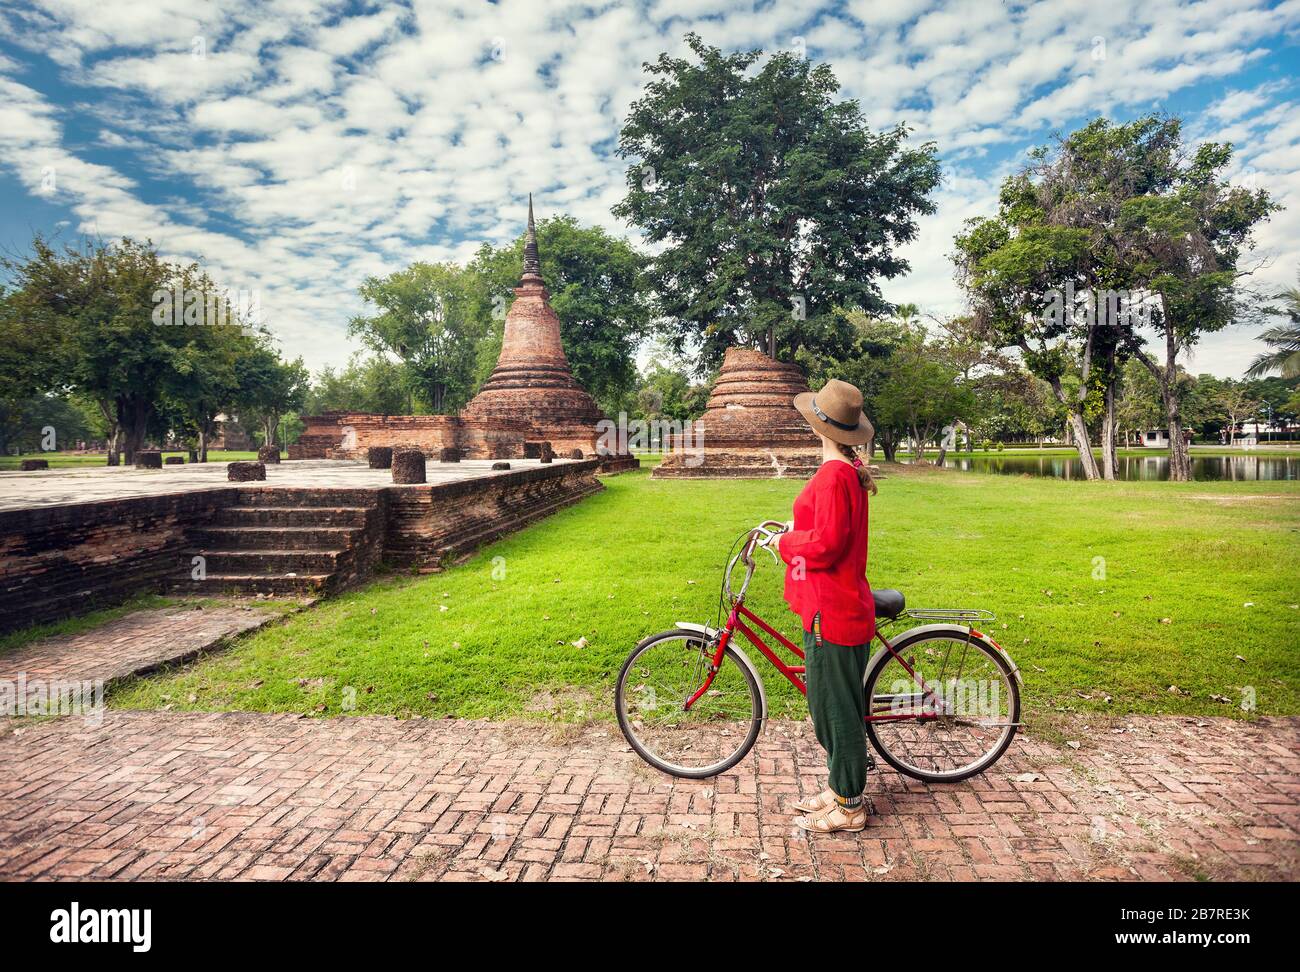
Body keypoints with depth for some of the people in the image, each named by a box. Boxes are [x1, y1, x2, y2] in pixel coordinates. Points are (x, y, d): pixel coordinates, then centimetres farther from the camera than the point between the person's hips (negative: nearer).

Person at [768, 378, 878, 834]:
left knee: (836, 708, 2)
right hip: (838, 607, 10)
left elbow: (825, 545, -25)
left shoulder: (834, 475, -22)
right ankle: (841, 787, 34)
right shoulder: (850, 468, 11)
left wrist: (785, 542, -9)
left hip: (832, 613, -10)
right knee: (833, 705, 21)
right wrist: (796, 529, 12)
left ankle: (848, 806, 17)